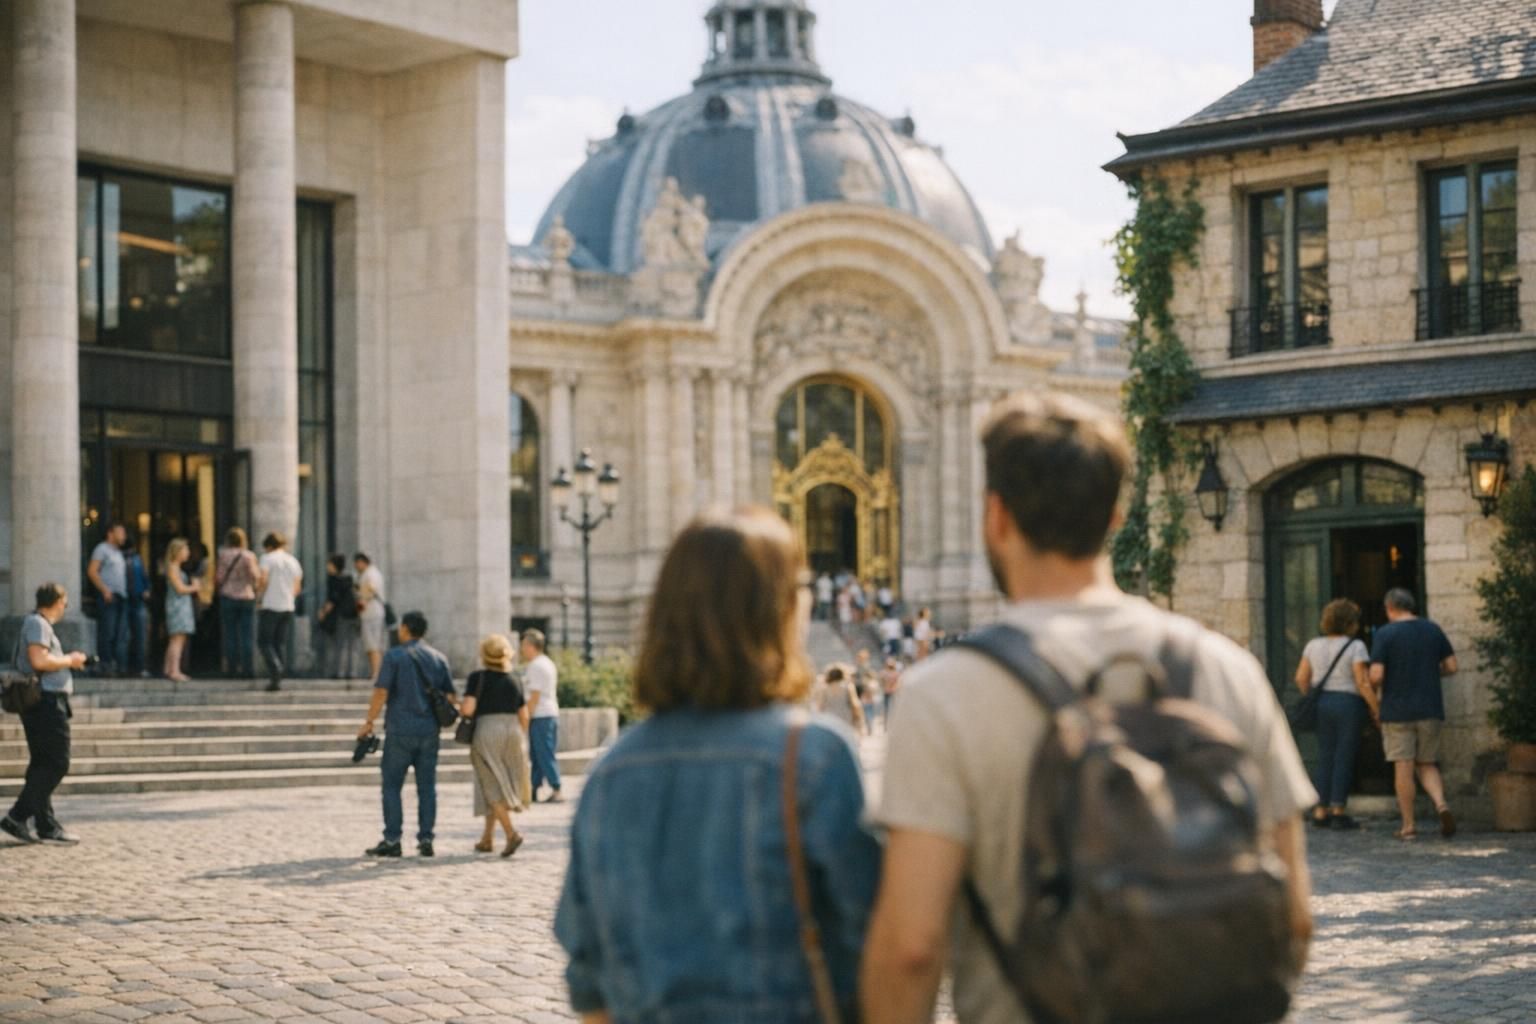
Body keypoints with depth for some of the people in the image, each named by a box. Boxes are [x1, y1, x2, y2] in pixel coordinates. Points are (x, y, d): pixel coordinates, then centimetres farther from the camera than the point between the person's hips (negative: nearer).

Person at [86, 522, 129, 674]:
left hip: (121, 598, 8)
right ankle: (106, 665, -9)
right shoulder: (102, 549, 0)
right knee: (107, 633, -9)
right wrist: (104, 590, -17)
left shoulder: (118, 553, 25)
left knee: (121, 635, 4)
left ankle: (118, 665, 6)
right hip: (108, 597, -8)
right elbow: (92, 571, -10)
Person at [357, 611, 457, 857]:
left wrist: (369, 722, -3)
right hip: (430, 731, 4)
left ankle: (392, 840, -2)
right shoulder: (438, 659, 9)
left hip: (401, 730, -4)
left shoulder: (395, 656, -5)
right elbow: (451, 696, 10)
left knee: (391, 785, 2)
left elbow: (381, 692, -11)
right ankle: (426, 839, 5)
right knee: (427, 786, 7)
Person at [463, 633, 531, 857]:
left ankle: (511, 833, -18)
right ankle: (487, 839, 20)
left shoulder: (478, 678, -6)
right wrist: (522, 743, 18)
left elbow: (467, 709, -15)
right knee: (496, 786, 15)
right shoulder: (514, 682, 8)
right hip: (512, 732, 5)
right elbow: (524, 716, 8)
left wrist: (460, 710, 8)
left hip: (486, 732, -5)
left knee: (492, 787, -2)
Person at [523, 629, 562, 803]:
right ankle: (534, 790, 15)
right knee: (537, 754, 12)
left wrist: (525, 717, -15)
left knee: (545, 755, -8)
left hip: (540, 716, -10)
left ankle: (556, 791, -11)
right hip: (551, 713, 10)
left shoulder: (536, 666, -13)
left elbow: (535, 696, -17)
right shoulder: (547, 663, 17)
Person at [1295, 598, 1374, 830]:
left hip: (1322, 704, 5)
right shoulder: (1355, 647, -9)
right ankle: (1338, 811, -2)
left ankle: (1320, 812, 7)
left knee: (1325, 757, 9)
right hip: (1349, 704, -5)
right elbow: (1363, 683, -14)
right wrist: (1377, 711, -9)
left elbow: (1301, 678, 7)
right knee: (1344, 758, -1)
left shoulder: (1314, 645, 7)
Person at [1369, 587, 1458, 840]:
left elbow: (1376, 675, -15)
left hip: (1397, 711, -4)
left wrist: (1374, 688, 7)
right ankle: (1441, 804, -12)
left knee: (1403, 768, 2)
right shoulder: (1433, 630, 5)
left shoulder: (1384, 634, -8)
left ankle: (1408, 826, 4)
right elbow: (1451, 667, 5)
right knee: (1427, 765, 14)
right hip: (1430, 709, 4)